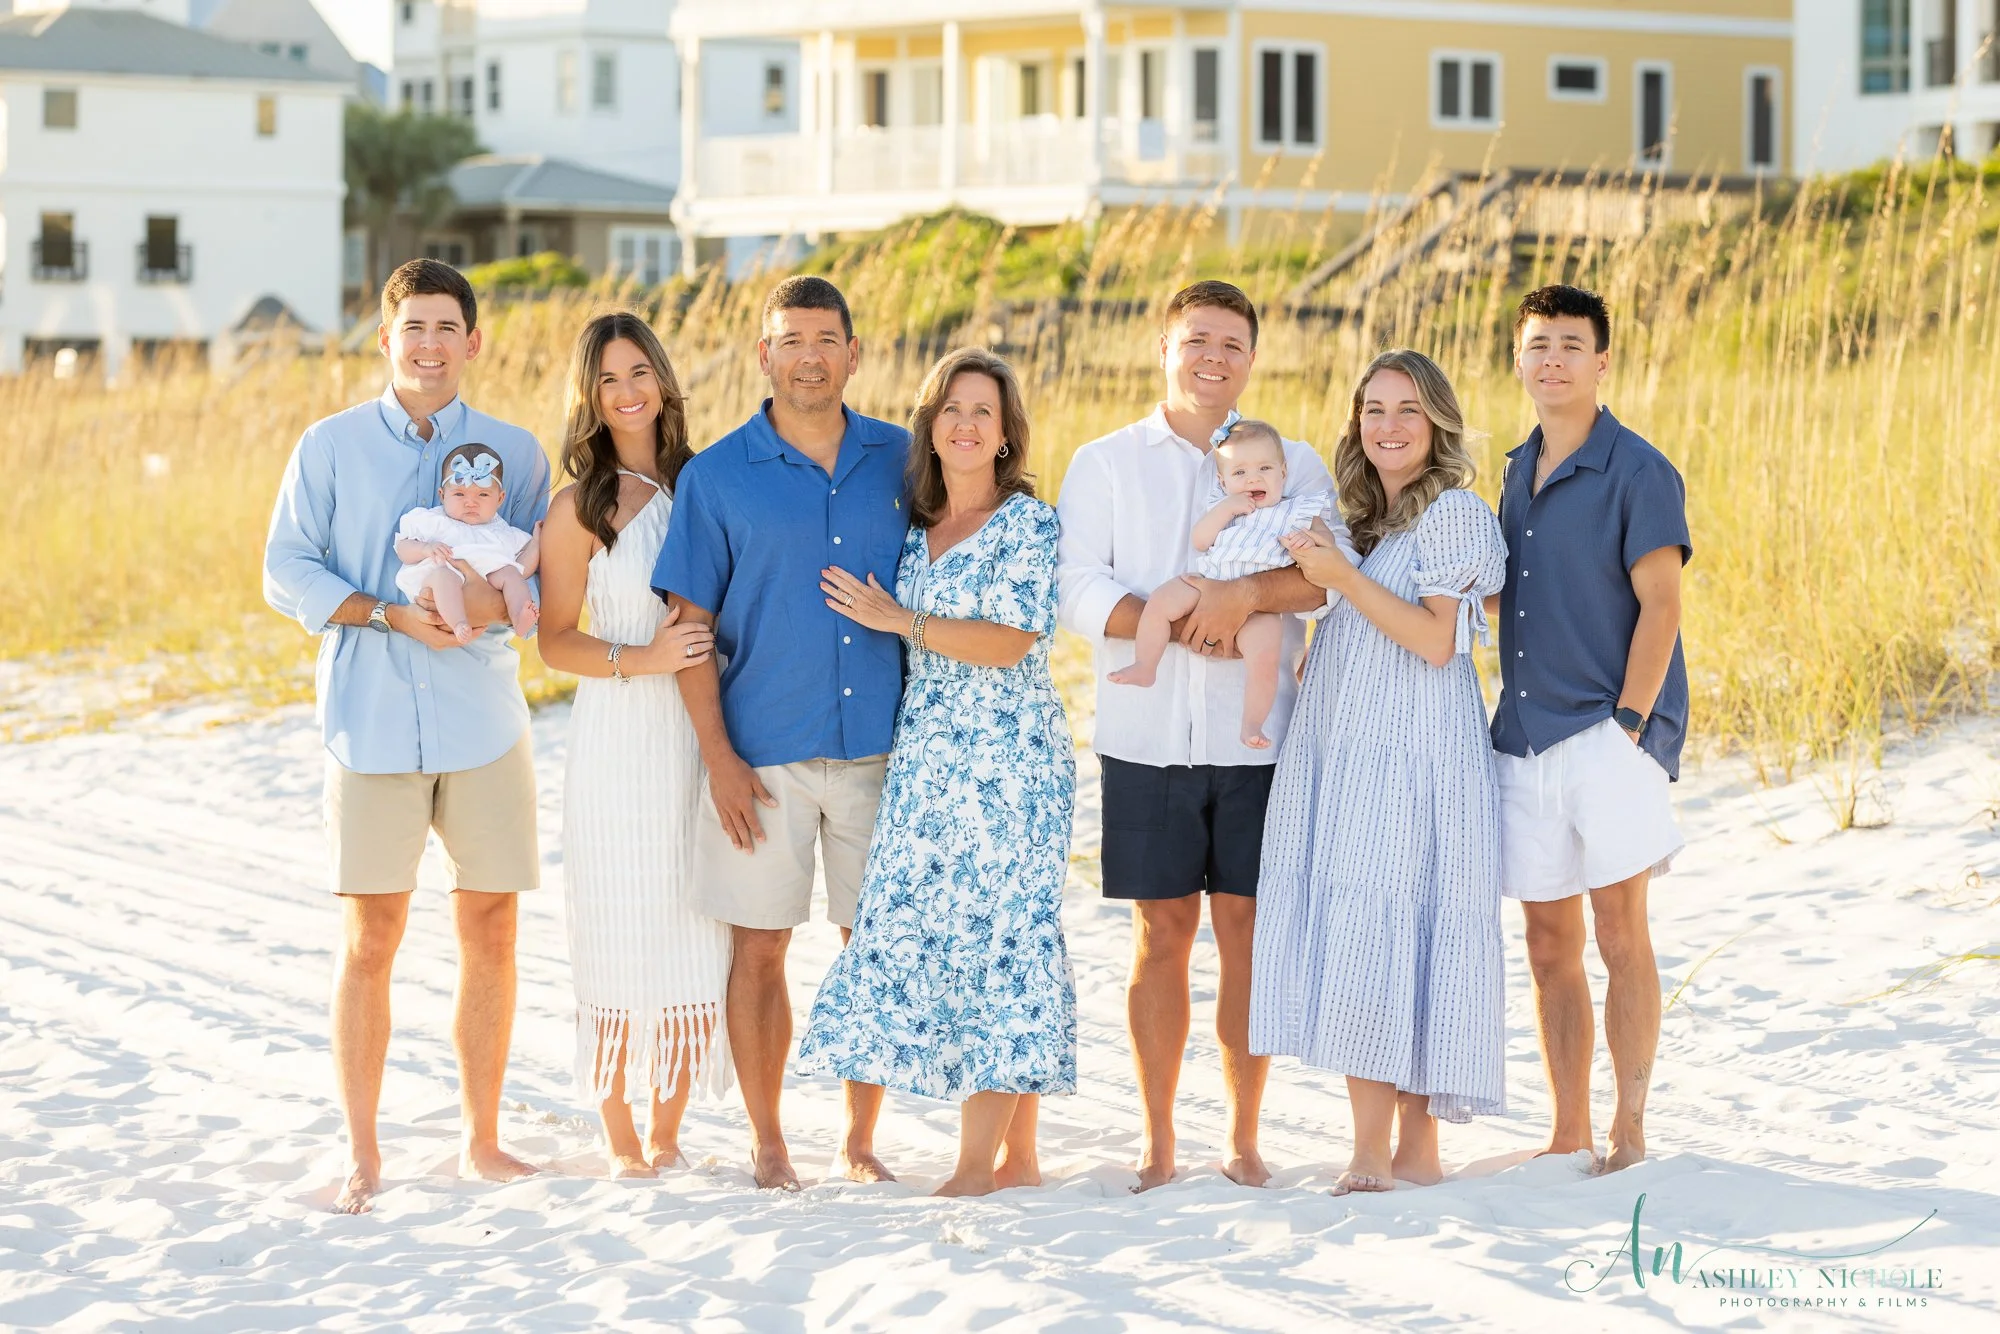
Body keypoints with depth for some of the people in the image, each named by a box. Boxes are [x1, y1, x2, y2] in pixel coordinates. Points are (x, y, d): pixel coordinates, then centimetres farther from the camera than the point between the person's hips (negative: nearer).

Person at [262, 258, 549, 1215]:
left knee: (491, 931, 4)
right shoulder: (331, 446, 5)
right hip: (372, 725, -2)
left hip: (484, 723, 2)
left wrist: (499, 601, -12)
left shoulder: (515, 452, 9)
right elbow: (287, 572, 2)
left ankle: (482, 1139, 17)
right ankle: (362, 1154, 6)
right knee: (369, 939, -2)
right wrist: (388, 614, -12)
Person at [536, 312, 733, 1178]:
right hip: (616, 741, -3)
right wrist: (639, 660, -17)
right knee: (620, 935, -2)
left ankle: (667, 1129, 14)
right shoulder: (581, 507, -2)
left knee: (695, 935, 3)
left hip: (699, 740, 3)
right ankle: (618, 1135, 11)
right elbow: (555, 639, -1)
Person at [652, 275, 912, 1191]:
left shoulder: (901, 461, 5)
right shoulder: (716, 477, 0)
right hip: (763, 754, -2)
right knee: (760, 946, 2)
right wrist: (719, 757, -7)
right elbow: (690, 622, -1)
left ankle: (860, 1142, 17)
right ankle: (767, 1144, 14)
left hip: (880, 747, 2)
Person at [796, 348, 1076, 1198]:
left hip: (1006, 761, -7)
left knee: (997, 937, -7)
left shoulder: (1027, 524, -5)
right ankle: (1018, 1157, 9)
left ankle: (979, 1162, -5)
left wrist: (899, 619, -8)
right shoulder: (915, 526, 15)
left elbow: (1010, 642, -14)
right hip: (925, 761, 7)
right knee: (922, 938, 2)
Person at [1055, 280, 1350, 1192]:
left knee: (1247, 929, 2)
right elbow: (1078, 589, -2)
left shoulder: (1292, 463, 9)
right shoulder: (1104, 464, 10)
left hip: (1256, 735, 0)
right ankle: (1157, 1143, 10)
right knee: (1163, 931, 2)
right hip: (1146, 733, 0)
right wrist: (1178, 624, -15)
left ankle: (1244, 1138, 11)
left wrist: (1246, 594, -23)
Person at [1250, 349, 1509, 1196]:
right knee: (1354, 949, 3)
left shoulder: (1452, 512, -5)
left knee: (1377, 941, -13)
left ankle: (1374, 1157, -12)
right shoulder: (1367, 518, 20)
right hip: (1345, 760, 8)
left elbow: (1438, 640, -14)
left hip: (1411, 762, -8)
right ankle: (1412, 1153, 6)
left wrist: (1342, 578, -15)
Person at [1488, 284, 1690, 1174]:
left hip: (1609, 738, -6)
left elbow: (1661, 606, -11)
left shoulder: (1638, 473, -6)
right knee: (1548, 944, 8)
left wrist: (1628, 725, -15)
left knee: (1619, 933, -6)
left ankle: (1629, 1132, 1)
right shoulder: (1517, 472, 15)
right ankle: (1568, 1134, 15)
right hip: (1525, 737, 7)